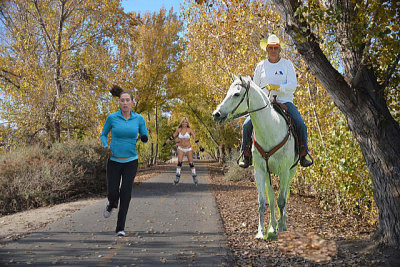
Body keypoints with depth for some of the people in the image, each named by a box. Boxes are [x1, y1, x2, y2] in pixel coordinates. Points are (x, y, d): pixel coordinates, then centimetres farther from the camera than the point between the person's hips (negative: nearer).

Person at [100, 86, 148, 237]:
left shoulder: (139, 118, -2)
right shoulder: (112, 117, -5)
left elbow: (145, 138, 5)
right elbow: (103, 135, 8)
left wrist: (144, 139, -20)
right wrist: (106, 147, -13)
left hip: (130, 162, 0)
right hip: (114, 161, 0)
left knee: (125, 193, -10)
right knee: (112, 194, -1)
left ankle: (120, 228, 4)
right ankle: (112, 205, 39)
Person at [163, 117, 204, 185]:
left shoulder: (190, 130, -9)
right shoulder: (178, 130, -2)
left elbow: (195, 138, -12)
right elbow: (172, 137, 11)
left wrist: (200, 147, -16)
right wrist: (166, 142, 17)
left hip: (188, 149, -1)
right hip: (181, 149, 1)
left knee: (191, 163, 0)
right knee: (179, 162, -14)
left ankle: (195, 177, 16)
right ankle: (177, 178, -11)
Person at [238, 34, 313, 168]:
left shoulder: (287, 64, 5)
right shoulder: (260, 66, 11)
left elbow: (293, 86, -6)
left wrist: (276, 87, -21)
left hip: (285, 101, -1)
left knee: (301, 125, -19)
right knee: (247, 124, -18)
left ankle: (303, 155, 0)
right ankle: (246, 156, -3)